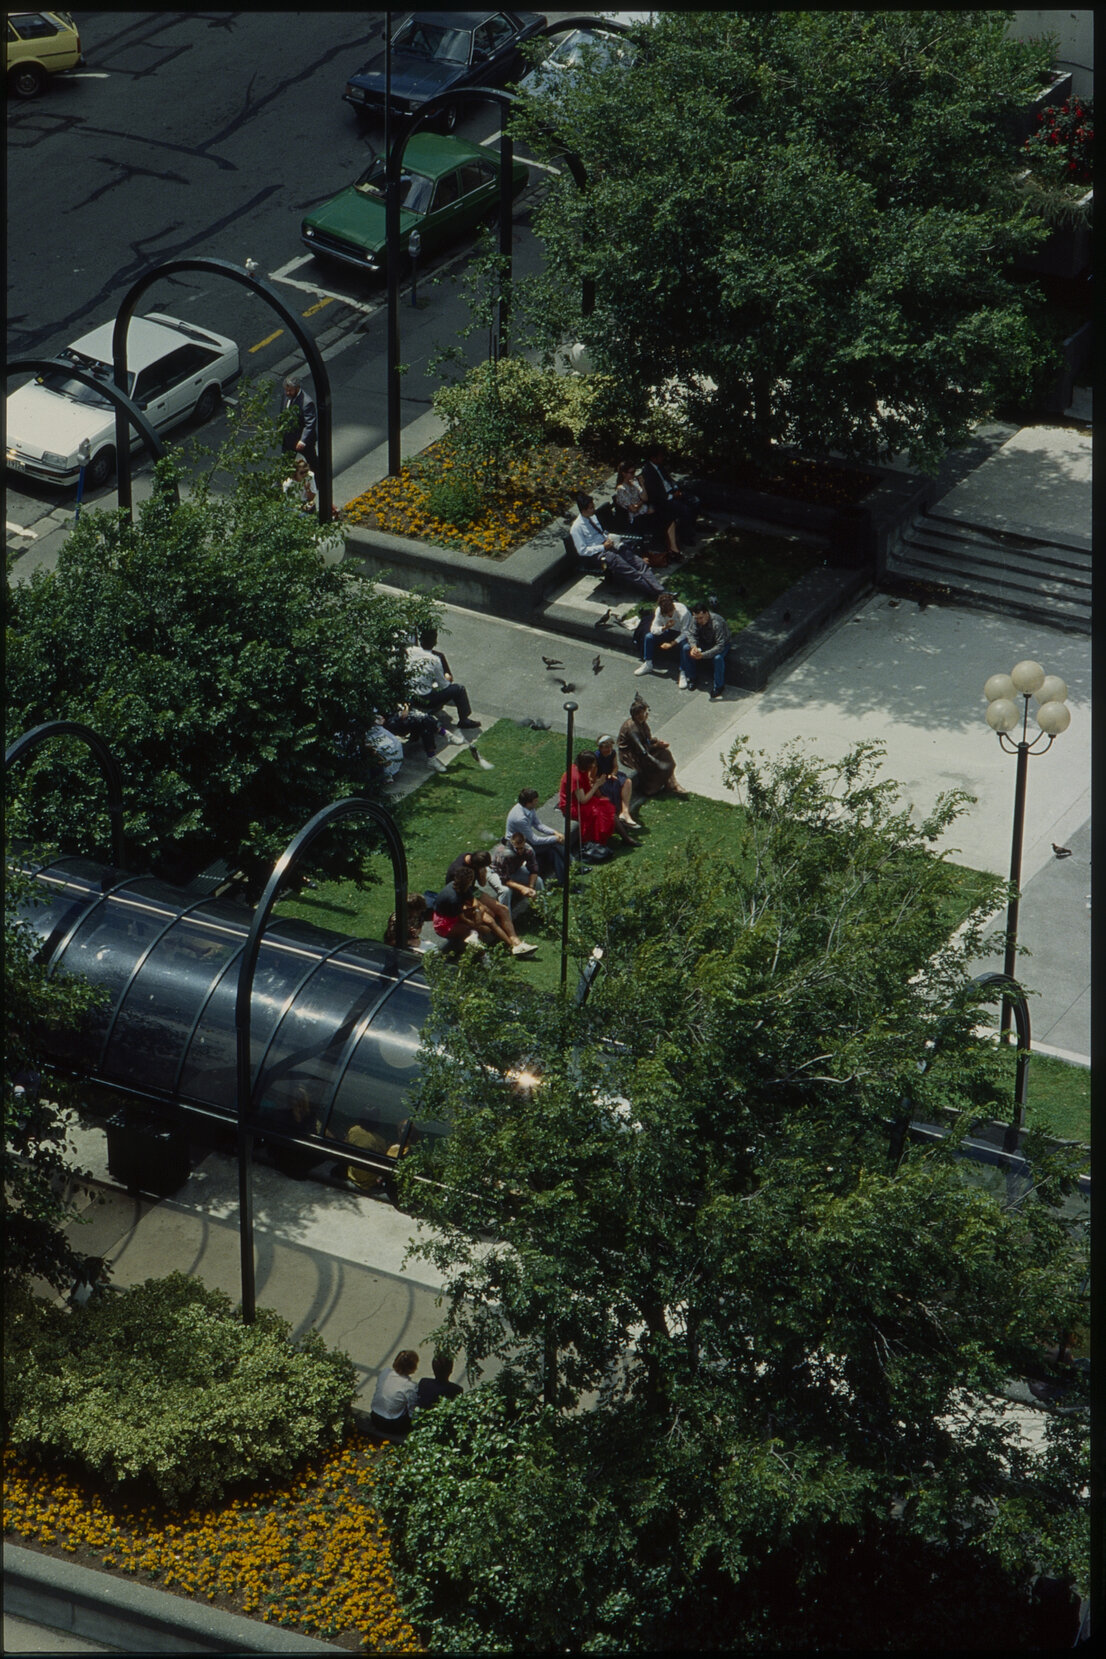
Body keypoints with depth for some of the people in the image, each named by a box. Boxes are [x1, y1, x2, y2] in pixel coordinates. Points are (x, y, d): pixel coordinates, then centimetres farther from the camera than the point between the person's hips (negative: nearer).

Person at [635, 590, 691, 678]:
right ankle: (648, 664, 2)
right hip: (669, 632, 5)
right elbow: (653, 629, -15)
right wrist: (665, 627, -36)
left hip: (680, 634, -5)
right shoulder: (659, 611, -18)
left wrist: (671, 644, -36)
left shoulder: (684, 612, -31)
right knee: (649, 637, -15)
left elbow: (685, 633, -29)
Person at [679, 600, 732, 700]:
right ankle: (692, 676, 2)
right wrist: (694, 646, -33)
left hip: (721, 645, -5)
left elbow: (720, 646, -37)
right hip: (704, 642, 5)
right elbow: (691, 634, -11)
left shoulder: (717, 623, -37)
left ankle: (718, 686, -16)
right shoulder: (695, 619, -20)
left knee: (718, 658, -37)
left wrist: (703, 655, -43)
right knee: (686, 648, -17)